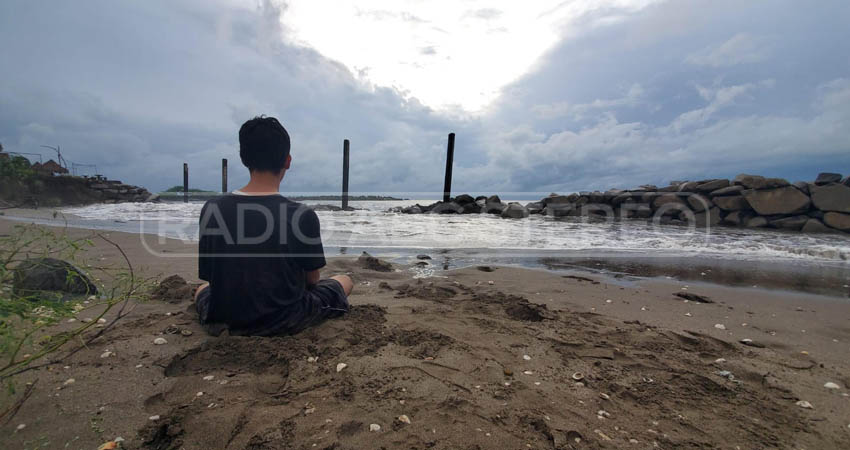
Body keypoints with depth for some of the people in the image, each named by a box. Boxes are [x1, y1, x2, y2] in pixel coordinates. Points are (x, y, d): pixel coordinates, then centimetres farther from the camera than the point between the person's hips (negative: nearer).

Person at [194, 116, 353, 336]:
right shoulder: (302, 215, -24)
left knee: (203, 289, 36)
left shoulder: (212, 209, -14)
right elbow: (312, 280, -10)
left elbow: (209, 276, -1)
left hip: (223, 321, 1)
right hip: (285, 322, 0)